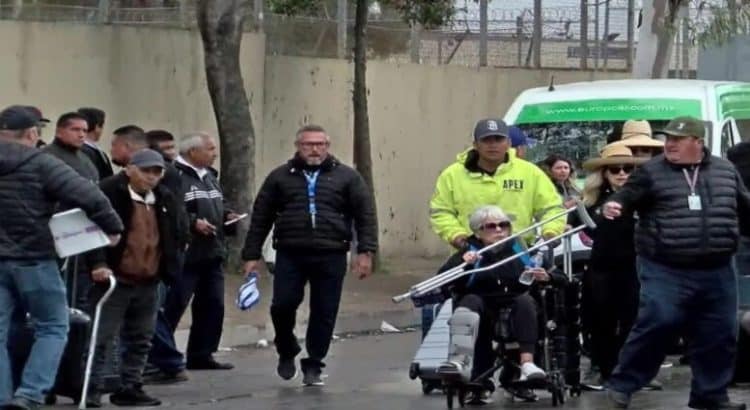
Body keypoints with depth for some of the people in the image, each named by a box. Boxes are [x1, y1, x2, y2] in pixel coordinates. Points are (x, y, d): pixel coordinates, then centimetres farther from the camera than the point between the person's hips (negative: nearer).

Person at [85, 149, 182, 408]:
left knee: (141, 340, 11)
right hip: (114, 280, -6)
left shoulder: (165, 199, 10)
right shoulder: (109, 193, -10)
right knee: (102, 337, -5)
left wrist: (169, 270, 12)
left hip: (148, 283, 7)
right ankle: (91, 389, -1)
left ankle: (130, 388, 19)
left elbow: (172, 237, 19)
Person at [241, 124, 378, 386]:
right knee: (282, 305, -8)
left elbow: (365, 214, 5)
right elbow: (261, 218, 11)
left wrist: (366, 252, -6)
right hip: (290, 255, 0)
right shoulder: (280, 177, 12)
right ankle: (286, 352, 19)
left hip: (330, 256, 0)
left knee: (324, 313, 1)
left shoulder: (346, 177, 9)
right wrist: (252, 255, 5)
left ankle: (314, 366, 14)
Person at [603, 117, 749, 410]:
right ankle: (623, 385, 0)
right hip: (665, 271, -4)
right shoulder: (651, 172, 0)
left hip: (716, 273, 4)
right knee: (657, 325, -13)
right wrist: (615, 205, -27)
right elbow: (627, 197, -6)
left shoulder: (725, 170, 10)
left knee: (718, 334, 7)